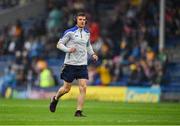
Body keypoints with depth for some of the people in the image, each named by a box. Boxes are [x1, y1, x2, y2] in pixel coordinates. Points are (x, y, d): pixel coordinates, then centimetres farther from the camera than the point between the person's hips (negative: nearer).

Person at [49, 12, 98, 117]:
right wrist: (68, 49, -21)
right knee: (67, 88, 4)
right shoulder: (70, 32, -7)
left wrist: (92, 54, 12)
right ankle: (55, 98, 36)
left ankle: (79, 111, -5)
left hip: (83, 65, 4)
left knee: (83, 87, -10)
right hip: (70, 64, -4)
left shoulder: (87, 33, 10)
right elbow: (59, 44, -5)